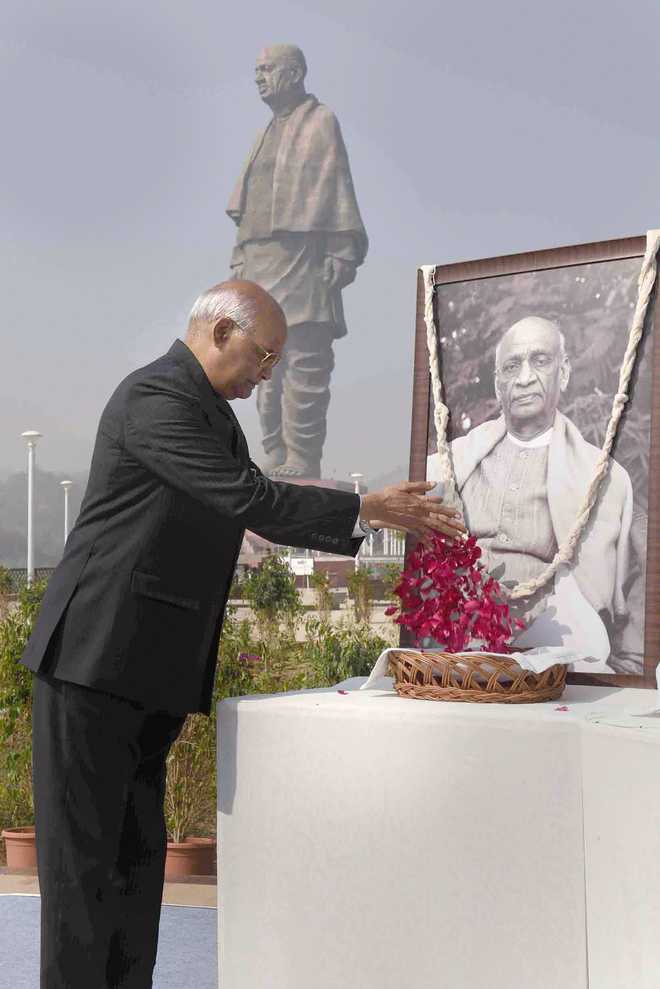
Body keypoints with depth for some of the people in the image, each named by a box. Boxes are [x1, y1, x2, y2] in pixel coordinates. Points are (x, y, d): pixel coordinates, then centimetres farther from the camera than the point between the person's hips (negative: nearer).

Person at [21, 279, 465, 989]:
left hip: (150, 673, 10)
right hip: (94, 659, -10)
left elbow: (261, 509, 21)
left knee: (136, 849, 13)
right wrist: (363, 507, -13)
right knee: (81, 850, -2)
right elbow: (245, 498, -21)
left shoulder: (213, 415, 17)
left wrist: (377, 519, 13)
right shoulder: (154, 396, -14)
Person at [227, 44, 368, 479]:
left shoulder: (320, 121, 2)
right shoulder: (268, 134, 24)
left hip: (302, 261, -8)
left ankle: (301, 463, -11)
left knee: (303, 365, -10)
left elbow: (336, 190, -7)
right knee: (267, 368, 6)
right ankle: (276, 459, 10)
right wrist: (241, 263, 16)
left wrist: (340, 255, -15)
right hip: (260, 263, 8)